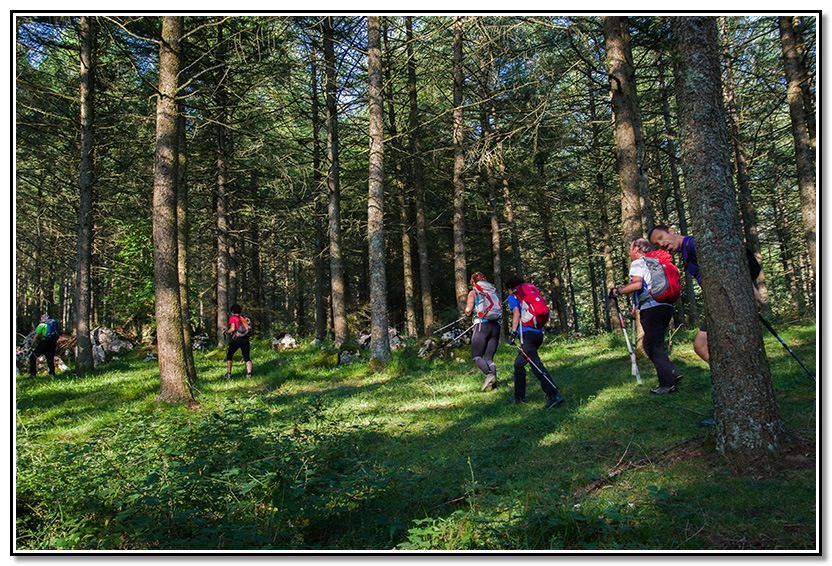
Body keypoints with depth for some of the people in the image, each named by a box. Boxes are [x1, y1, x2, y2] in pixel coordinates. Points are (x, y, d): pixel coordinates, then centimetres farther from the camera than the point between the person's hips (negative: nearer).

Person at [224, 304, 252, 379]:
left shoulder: (232, 318, 1)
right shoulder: (244, 318, 15)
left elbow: (232, 328, -12)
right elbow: (249, 329, 9)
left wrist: (226, 332, 4)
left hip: (236, 339, -3)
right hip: (245, 339, 3)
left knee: (229, 355, 13)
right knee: (247, 357, 8)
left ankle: (228, 373, 8)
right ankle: (249, 373, -5)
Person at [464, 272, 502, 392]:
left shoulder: (473, 292, 6)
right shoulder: (493, 291, 17)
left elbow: (468, 311, -2)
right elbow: (500, 308, 9)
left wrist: (468, 309, 20)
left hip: (482, 325, -5)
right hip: (496, 326, 5)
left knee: (476, 356, 0)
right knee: (489, 358, 8)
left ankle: (489, 374, -25)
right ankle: (493, 382, -9)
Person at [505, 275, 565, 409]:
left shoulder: (513, 296, 7)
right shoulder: (532, 290, 25)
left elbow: (516, 313, -9)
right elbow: (544, 311, 20)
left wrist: (513, 333, -12)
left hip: (526, 332, -8)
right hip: (539, 333, 8)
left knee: (536, 365, -15)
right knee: (519, 363, 21)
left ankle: (554, 395, -28)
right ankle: (519, 396, 24)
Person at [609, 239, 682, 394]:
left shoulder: (637, 263, -3)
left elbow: (637, 284, -21)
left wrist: (617, 291, -9)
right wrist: (638, 307, 29)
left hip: (652, 308, -8)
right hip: (666, 306, 8)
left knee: (654, 347, -2)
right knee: (650, 344, 18)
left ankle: (667, 383, -2)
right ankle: (672, 374, 11)